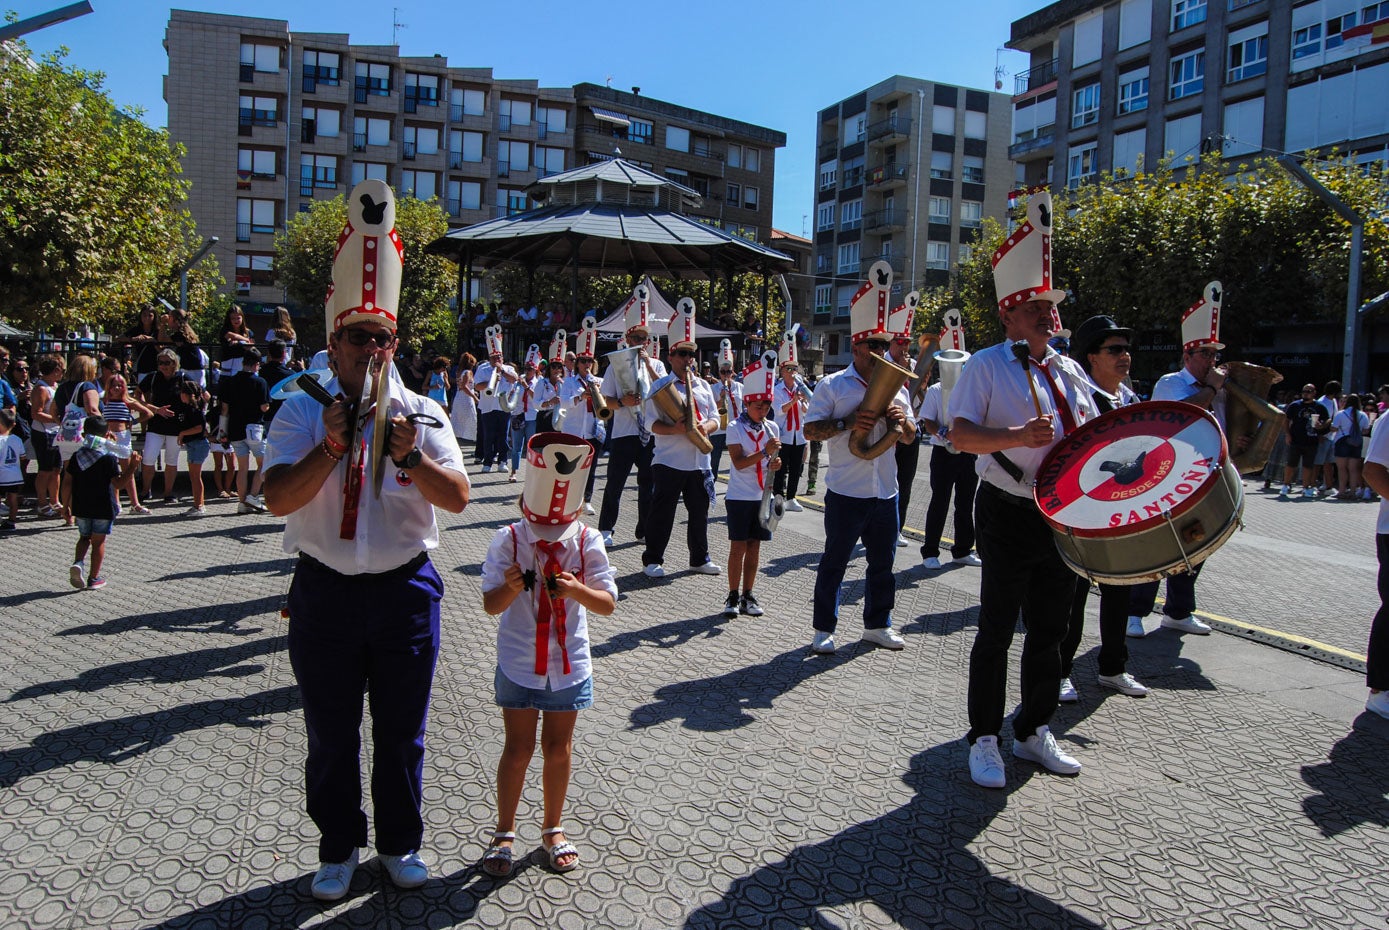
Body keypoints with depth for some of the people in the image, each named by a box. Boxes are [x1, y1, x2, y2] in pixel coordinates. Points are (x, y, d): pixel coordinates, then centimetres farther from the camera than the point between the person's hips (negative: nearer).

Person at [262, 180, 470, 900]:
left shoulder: (422, 413, 0)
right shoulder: (302, 412, -2)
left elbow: (458, 497, -11)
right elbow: (278, 498, -14)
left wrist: (411, 456, -27)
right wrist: (330, 448, -27)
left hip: (405, 590, 1)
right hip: (325, 593, 0)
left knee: (402, 731, 13)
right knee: (331, 734, 13)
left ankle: (400, 844, 33)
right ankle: (338, 848, 34)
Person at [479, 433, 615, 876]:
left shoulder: (587, 541, -9)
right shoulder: (508, 540, -12)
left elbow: (608, 604, -10)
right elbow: (491, 604, -13)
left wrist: (576, 589, -30)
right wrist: (511, 587, -35)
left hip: (569, 664, 1)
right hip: (519, 665, -1)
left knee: (559, 748, 13)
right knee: (518, 749, 7)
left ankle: (553, 828, 32)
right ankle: (504, 832, 26)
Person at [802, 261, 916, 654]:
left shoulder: (896, 386, 12)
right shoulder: (833, 385, -3)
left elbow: (911, 438, 16)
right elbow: (811, 430, -7)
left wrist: (903, 420, -6)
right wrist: (847, 422, -21)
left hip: (886, 493, 5)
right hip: (846, 492, -5)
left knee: (882, 563, 14)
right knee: (834, 563, 3)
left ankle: (877, 624, 29)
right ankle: (824, 629, 15)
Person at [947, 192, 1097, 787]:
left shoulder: (1069, 371, 13)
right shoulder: (987, 366, -6)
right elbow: (960, 434, -16)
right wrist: (1017, 436, -29)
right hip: (1010, 514, -6)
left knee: (1050, 629, 14)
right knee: (997, 631, 1)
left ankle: (1034, 731, 30)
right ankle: (984, 739, 14)